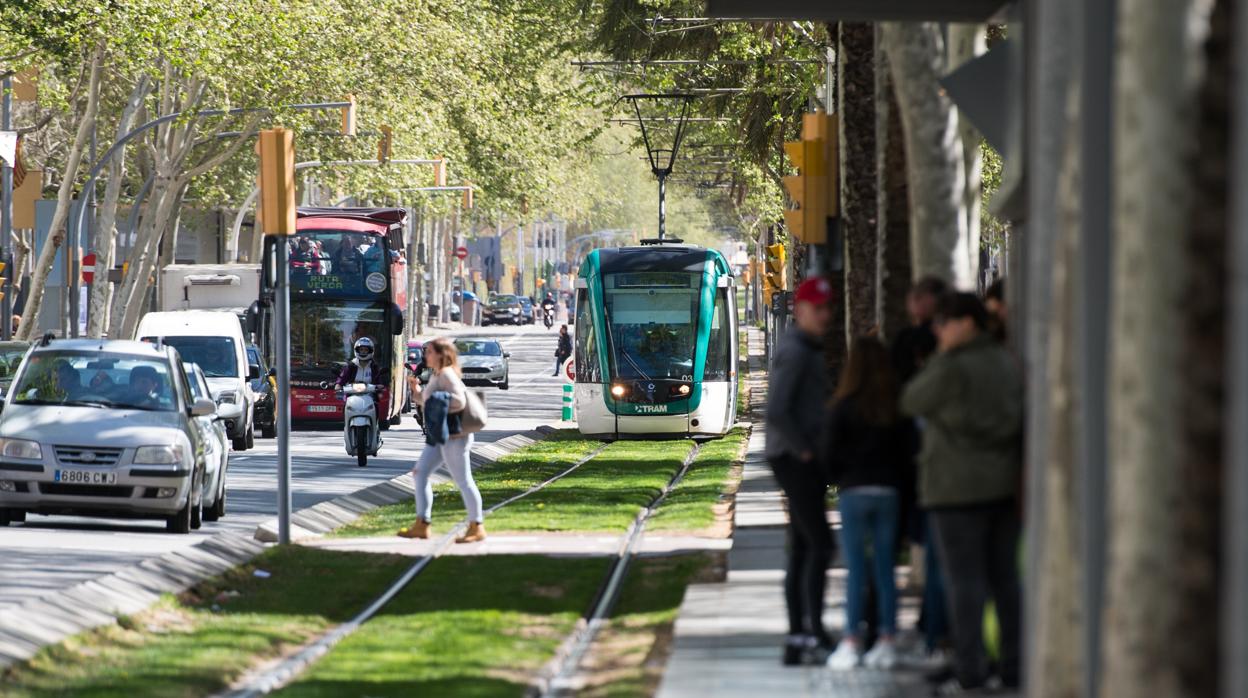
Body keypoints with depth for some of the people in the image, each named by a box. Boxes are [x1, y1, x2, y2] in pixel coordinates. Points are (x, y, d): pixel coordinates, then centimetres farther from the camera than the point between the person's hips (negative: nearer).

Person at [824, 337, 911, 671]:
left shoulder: (845, 407, -9)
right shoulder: (897, 408, 1)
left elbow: (832, 451, -4)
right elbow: (906, 450, 6)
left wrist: (838, 480, 13)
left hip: (854, 491, -3)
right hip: (888, 492, 3)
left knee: (856, 569, -1)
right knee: (885, 568, 8)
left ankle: (852, 642, -3)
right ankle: (887, 640, 7)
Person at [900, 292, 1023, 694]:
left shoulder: (952, 369, -15)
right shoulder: (1006, 363, 8)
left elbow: (912, 402, -2)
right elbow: (1020, 417, 12)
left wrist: (940, 357, 0)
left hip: (960, 485, -7)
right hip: (1004, 484, 7)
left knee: (964, 578, -4)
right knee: (1005, 577, 9)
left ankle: (970, 671, -7)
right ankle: (1014, 668, 10)